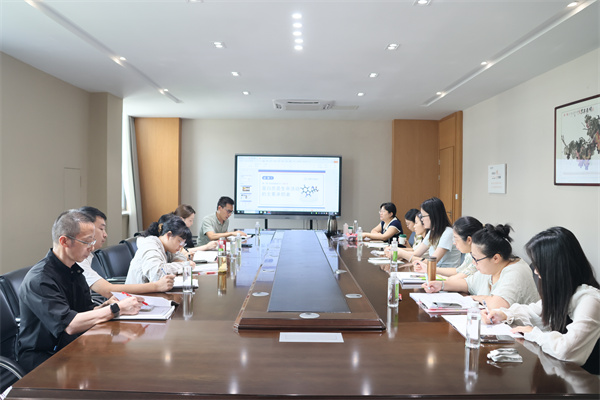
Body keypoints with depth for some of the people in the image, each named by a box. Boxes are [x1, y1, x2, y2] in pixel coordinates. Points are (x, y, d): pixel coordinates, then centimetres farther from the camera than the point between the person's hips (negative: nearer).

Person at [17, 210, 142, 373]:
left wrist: (106, 305, -10)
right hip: (42, 357, -7)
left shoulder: (74, 270, 7)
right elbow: (70, 325, -29)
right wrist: (117, 308, -26)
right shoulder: (39, 279, -21)